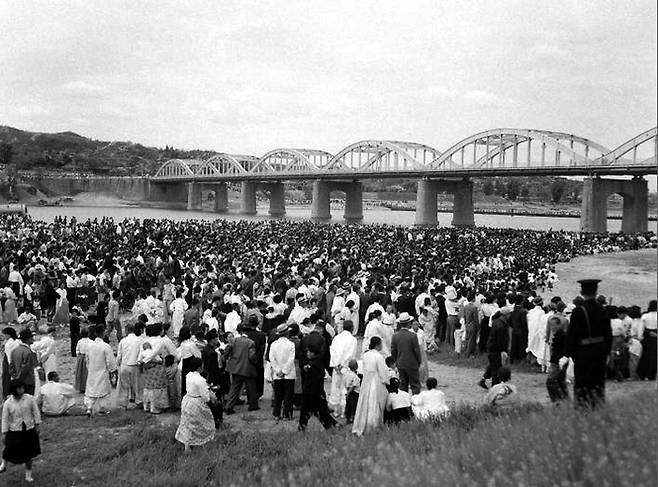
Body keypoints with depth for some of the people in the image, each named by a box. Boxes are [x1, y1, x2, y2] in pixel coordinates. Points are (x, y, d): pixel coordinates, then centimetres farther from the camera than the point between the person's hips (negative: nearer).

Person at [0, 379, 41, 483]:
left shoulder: (29, 398, -9)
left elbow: (36, 412, 1)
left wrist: (37, 425, 3)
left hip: (29, 430, 1)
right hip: (14, 431, -1)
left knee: (29, 454, 10)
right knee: (10, 451, 2)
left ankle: (28, 475, 26)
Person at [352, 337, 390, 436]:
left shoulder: (365, 355, 3)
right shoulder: (378, 357, -17)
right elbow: (383, 372, -14)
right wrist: (386, 381, 1)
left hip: (365, 382, 6)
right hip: (376, 383, -6)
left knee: (364, 405, 12)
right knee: (374, 406, 2)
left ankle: (359, 429, 12)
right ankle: (372, 428, 5)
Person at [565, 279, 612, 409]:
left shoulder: (578, 311, -16)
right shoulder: (602, 310, -1)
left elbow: (571, 335, -14)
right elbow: (609, 333, 6)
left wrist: (570, 353, -5)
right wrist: (606, 351, 14)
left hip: (583, 352, -5)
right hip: (600, 352, 5)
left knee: (582, 385, 4)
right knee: (598, 383, 17)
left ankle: (583, 407, 6)